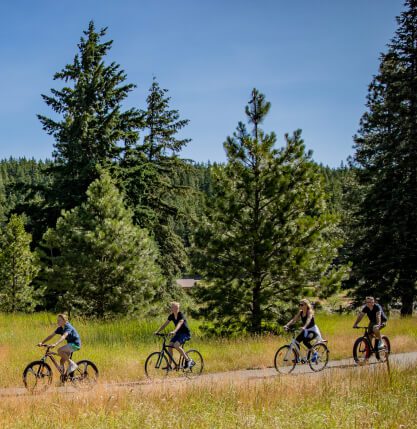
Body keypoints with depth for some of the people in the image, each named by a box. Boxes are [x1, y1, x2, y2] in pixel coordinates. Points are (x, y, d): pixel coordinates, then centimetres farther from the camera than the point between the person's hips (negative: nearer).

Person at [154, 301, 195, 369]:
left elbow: (179, 324, -37)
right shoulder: (171, 316, 1)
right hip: (178, 333, 7)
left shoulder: (181, 315, -21)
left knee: (176, 345, -27)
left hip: (185, 333, -7)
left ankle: (188, 360, -14)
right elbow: (165, 324, 0)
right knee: (170, 345, -9)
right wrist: (157, 331, -13)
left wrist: (174, 332, -54)